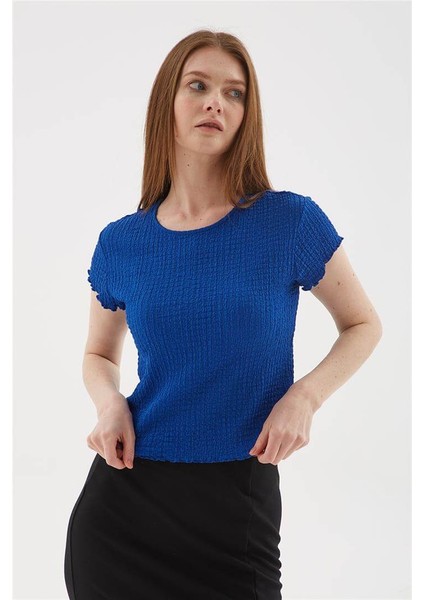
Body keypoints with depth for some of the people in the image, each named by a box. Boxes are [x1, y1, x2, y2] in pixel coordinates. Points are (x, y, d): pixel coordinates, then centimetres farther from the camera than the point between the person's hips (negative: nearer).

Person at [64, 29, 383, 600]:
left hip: (238, 505, -2)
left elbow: (364, 325, 5)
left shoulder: (291, 221, -7)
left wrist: (305, 395, -12)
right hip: (124, 496, 2)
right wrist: (109, 402, -6)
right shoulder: (121, 243, 0)